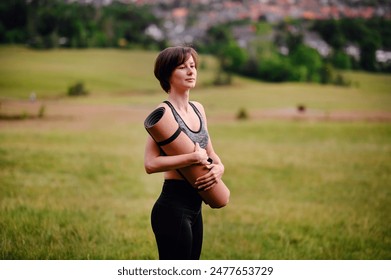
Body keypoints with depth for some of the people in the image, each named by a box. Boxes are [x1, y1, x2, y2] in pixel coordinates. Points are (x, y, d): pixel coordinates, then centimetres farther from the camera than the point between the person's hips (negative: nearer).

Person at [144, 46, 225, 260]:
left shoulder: (198, 109, 11)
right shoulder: (164, 112, -14)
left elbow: (210, 152, 20)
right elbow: (150, 163, -25)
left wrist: (219, 167, -1)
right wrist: (195, 157, -21)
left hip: (194, 206, 9)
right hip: (173, 207, -9)